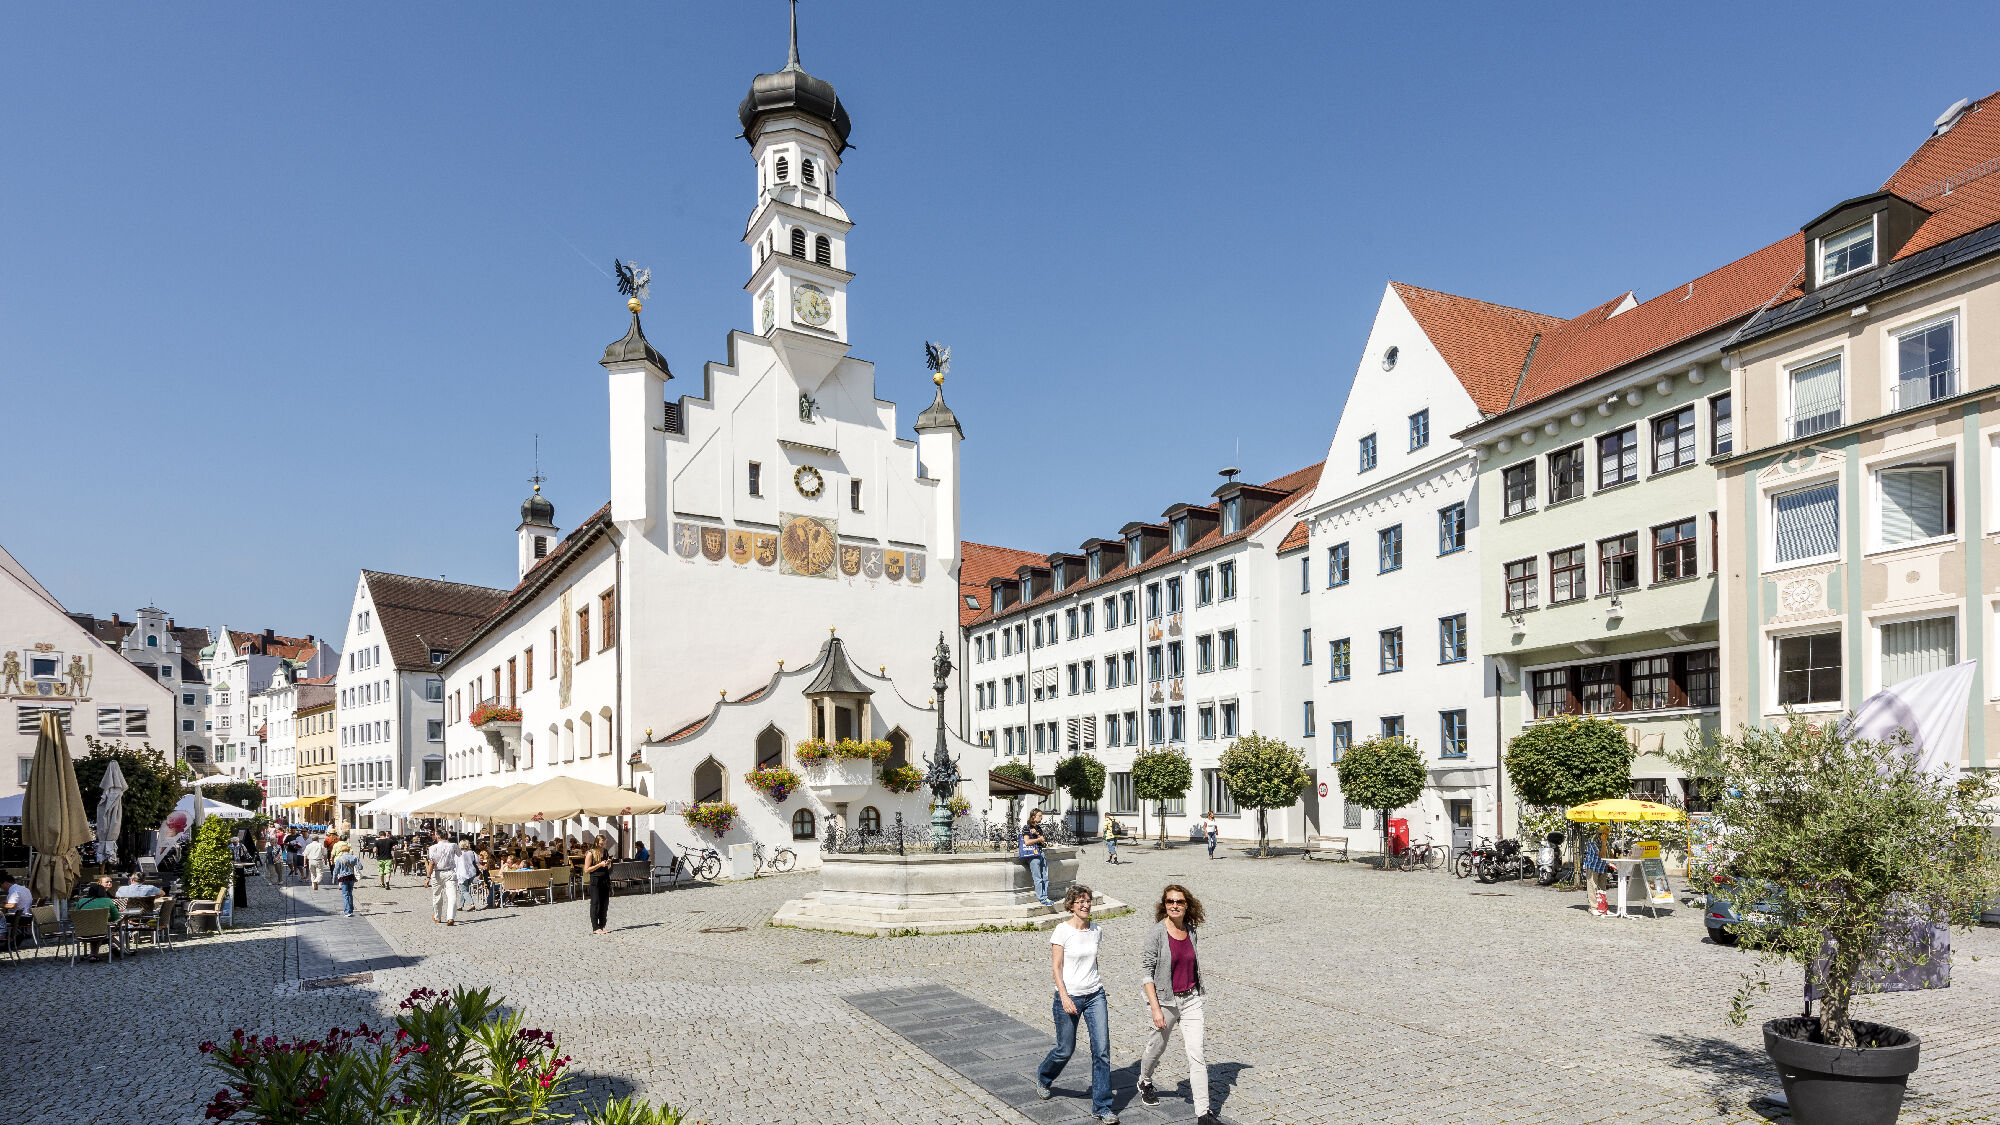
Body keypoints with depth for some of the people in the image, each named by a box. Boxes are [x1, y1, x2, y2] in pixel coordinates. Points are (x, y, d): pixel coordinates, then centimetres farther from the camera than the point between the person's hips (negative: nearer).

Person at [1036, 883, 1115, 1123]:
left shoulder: (1096, 930, 3)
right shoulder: (1062, 930, -12)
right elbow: (1056, 967, -13)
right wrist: (1064, 996, -21)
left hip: (1095, 995, 4)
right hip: (1069, 997, -4)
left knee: (1102, 1050, -4)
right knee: (1066, 1050, 8)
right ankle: (1043, 1077, 40)